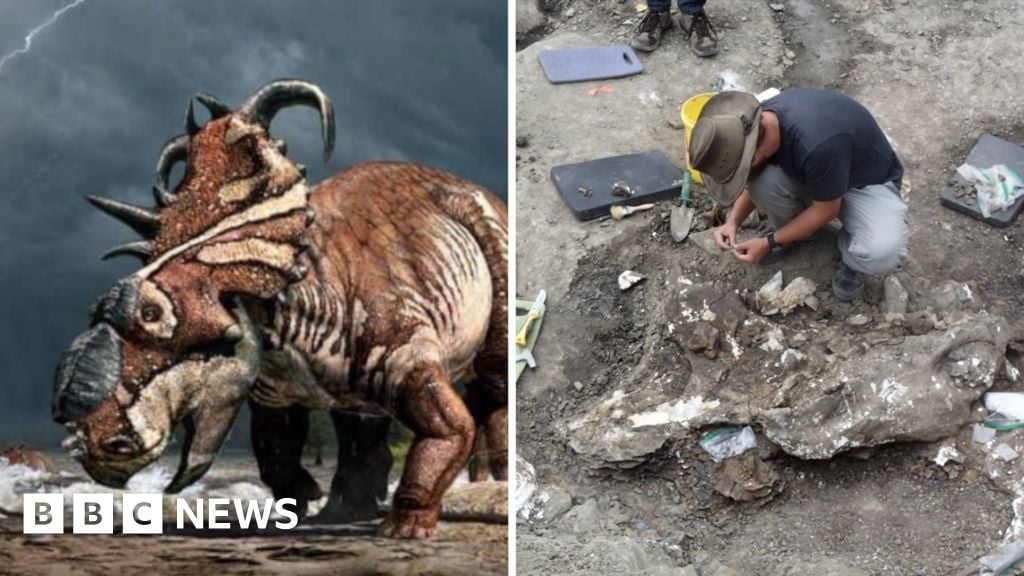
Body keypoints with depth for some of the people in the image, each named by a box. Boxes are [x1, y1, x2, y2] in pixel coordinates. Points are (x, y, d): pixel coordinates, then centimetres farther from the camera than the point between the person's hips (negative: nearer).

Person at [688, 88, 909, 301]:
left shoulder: (818, 144, -42)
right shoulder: (762, 120, -21)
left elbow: (826, 210, -24)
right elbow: (754, 179, -1)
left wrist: (770, 242, -19)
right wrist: (733, 221, -15)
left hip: (867, 182, -5)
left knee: (883, 254, -35)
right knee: (762, 181, -26)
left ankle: (850, 256, 1)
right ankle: (787, 231, 5)